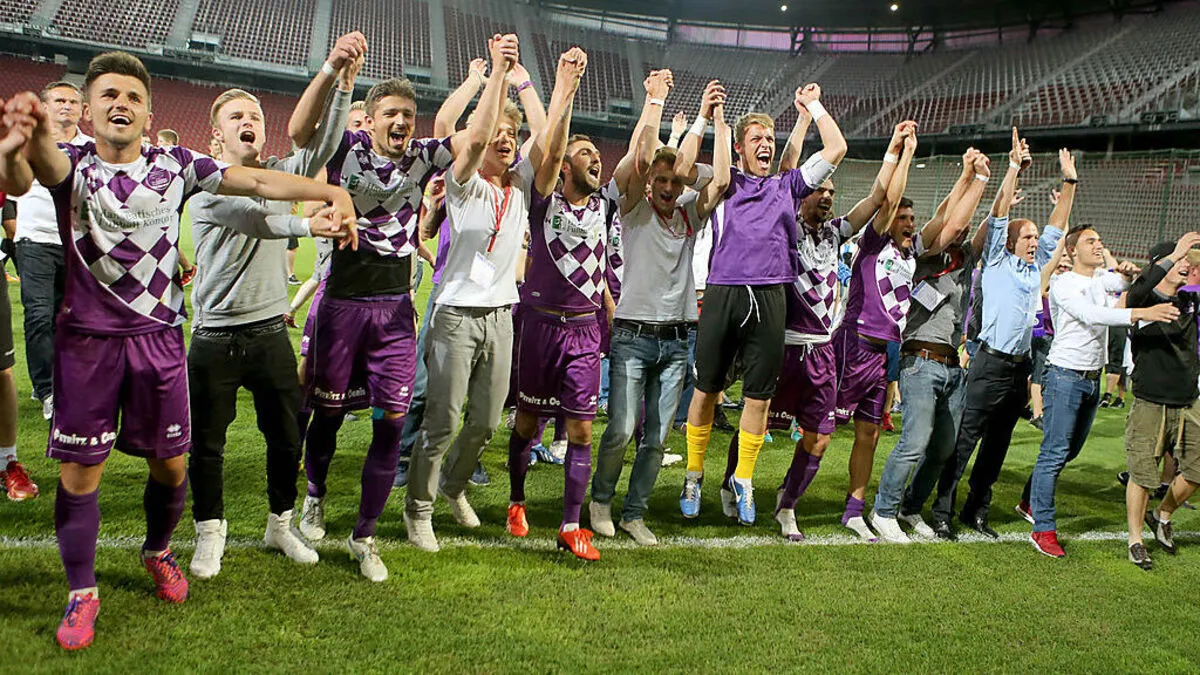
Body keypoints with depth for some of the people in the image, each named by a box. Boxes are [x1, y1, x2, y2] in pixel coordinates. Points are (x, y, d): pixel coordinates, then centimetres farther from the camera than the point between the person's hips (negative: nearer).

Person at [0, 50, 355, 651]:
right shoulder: (71, 163, -4)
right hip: (87, 337, -1)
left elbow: (257, 181, -4)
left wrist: (331, 191, -17)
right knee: (80, 470, 3)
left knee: (169, 463, 9)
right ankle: (82, 593, 21)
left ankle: (158, 553, 38)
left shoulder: (174, 164, 2)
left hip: (158, 336, 2)